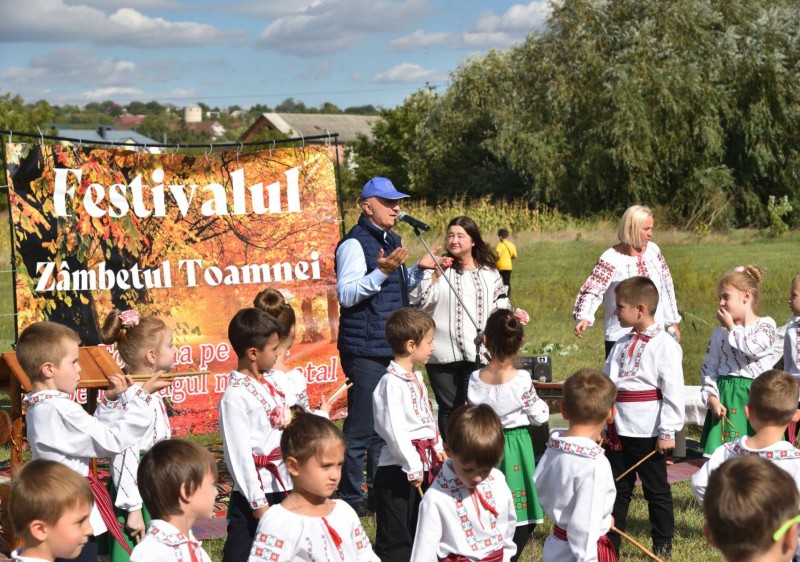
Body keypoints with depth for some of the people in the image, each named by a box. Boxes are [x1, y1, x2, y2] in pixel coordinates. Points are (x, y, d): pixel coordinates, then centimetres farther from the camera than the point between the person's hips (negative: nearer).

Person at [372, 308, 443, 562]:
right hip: (397, 471, -10)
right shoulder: (391, 383, -18)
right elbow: (394, 430, -22)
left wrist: (438, 448, 15)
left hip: (423, 464, 10)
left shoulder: (416, 378, 12)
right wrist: (412, 468, -20)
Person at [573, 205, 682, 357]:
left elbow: (666, 286, 13)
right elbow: (592, 290, -21)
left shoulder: (653, 250, 3)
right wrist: (584, 317, -39)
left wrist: (673, 322, 16)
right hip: (621, 339, -5)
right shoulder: (611, 259, -13)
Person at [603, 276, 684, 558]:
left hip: (648, 433, -7)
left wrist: (667, 432, -17)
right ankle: (610, 543, 23)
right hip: (618, 430, 7)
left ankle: (663, 545, 18)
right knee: (616, 487, 13)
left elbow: (673, 392, -15)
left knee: (656, 490, 7)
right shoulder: (621, 344, 10)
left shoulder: (664, 344, -12)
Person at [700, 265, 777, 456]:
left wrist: (731, 327, -6)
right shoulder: (719, 333, 9)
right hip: (725, 398, 3)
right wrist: (711, 397, -6)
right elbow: (708, 369, 9)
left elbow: (751, 348, -21)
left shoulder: (766, 325, -1)